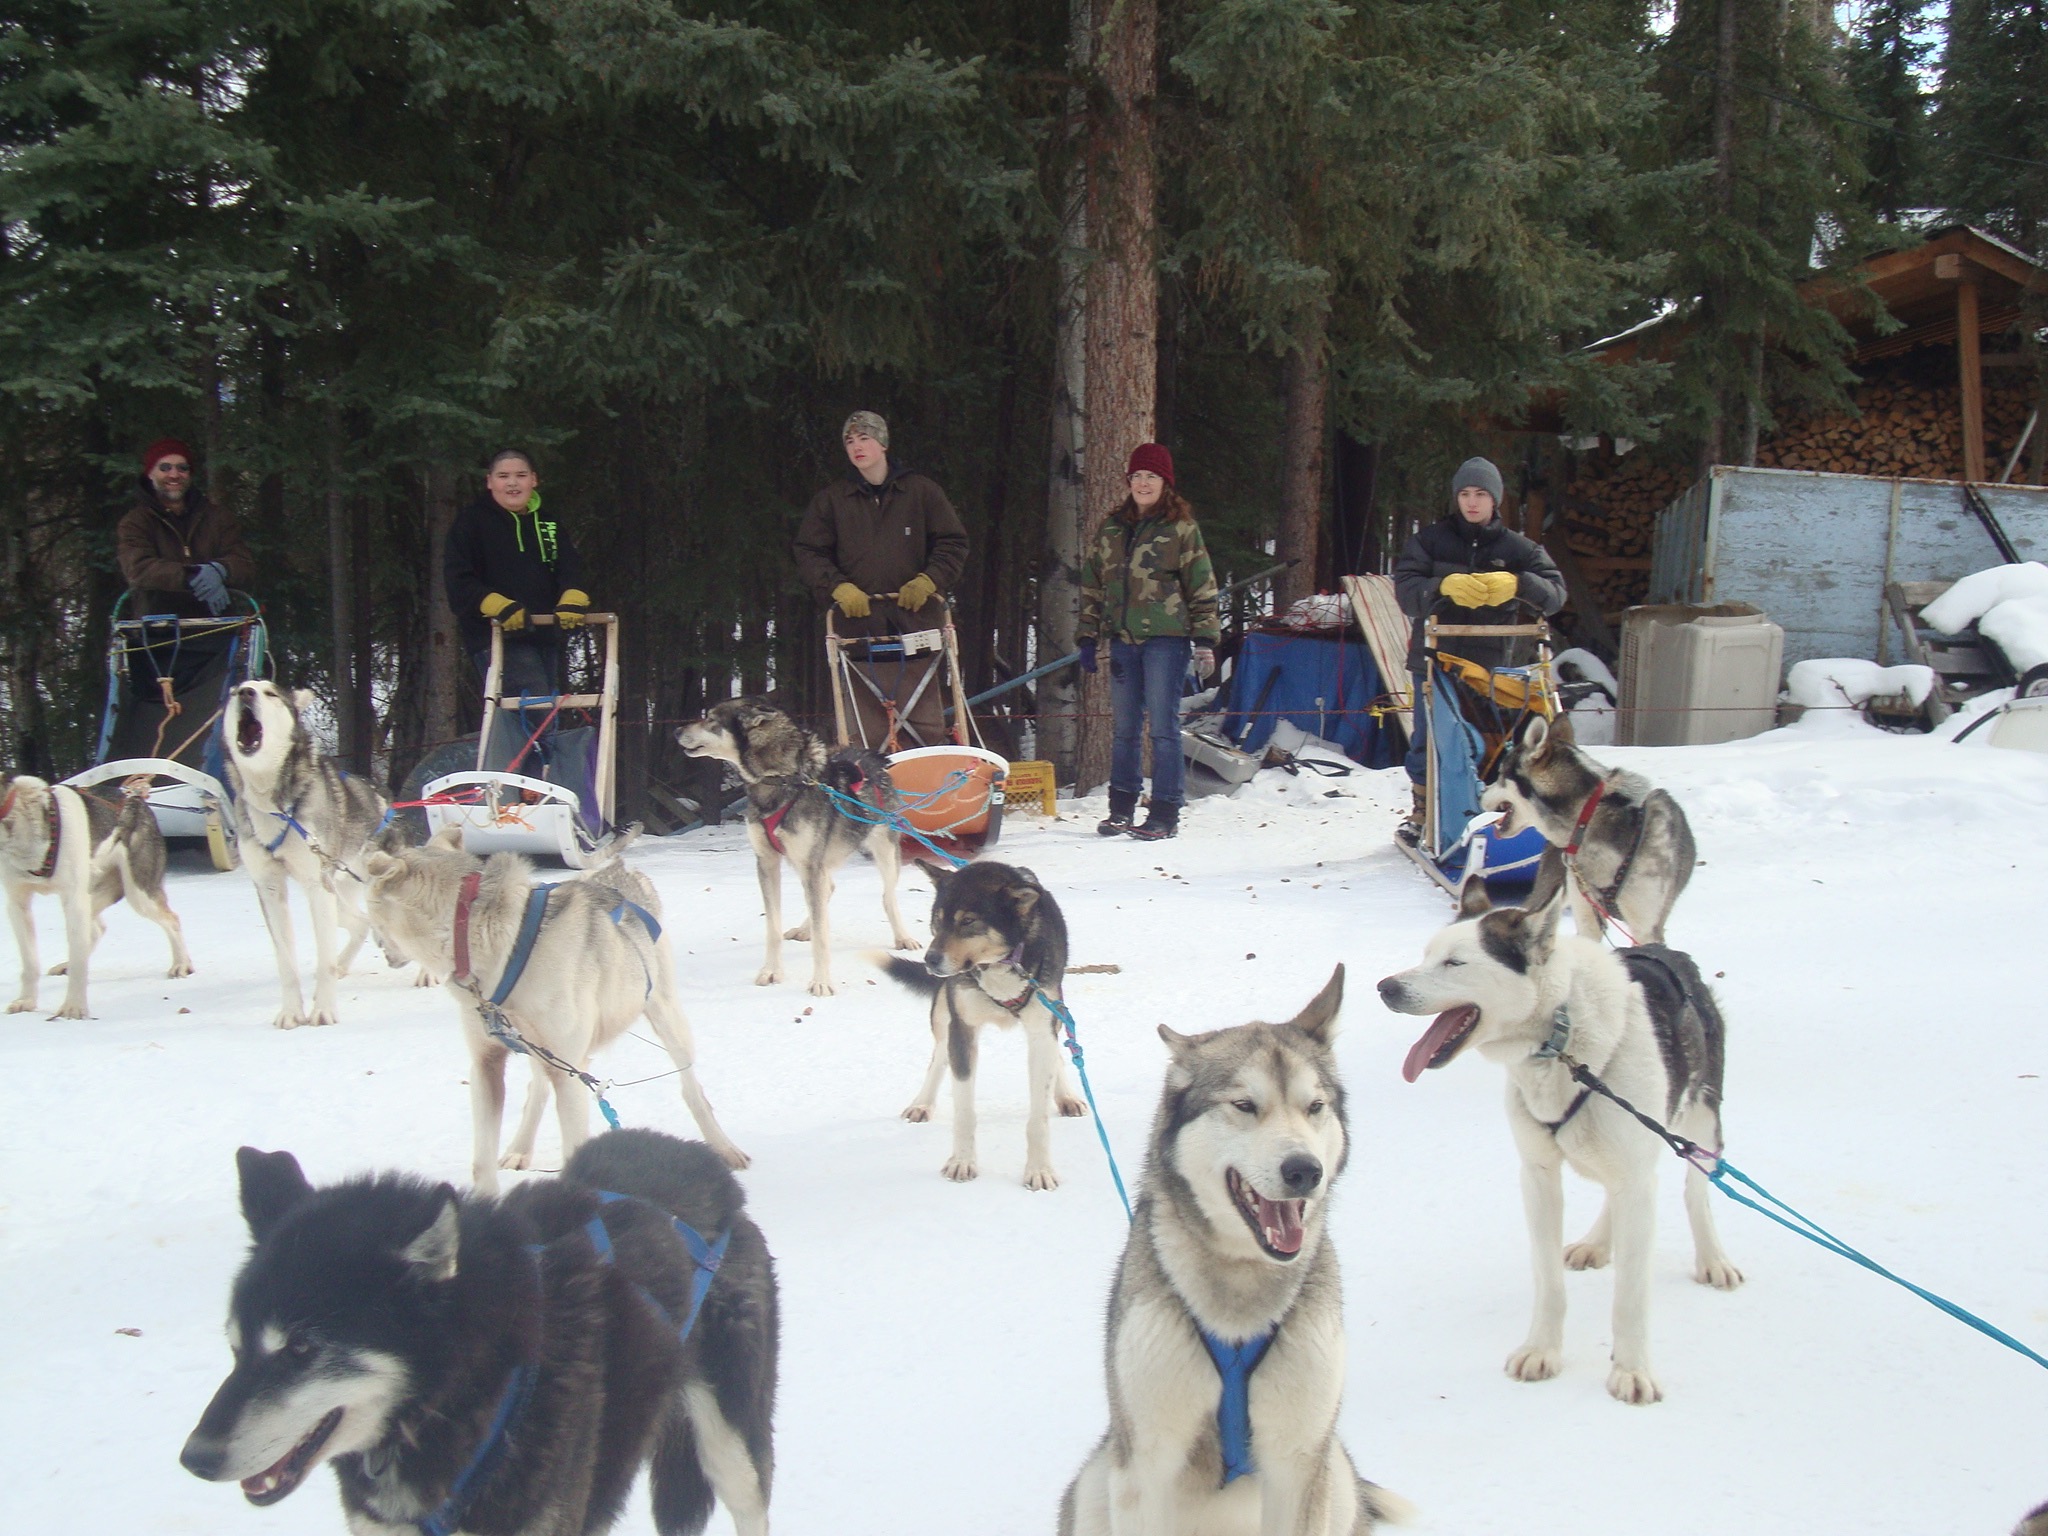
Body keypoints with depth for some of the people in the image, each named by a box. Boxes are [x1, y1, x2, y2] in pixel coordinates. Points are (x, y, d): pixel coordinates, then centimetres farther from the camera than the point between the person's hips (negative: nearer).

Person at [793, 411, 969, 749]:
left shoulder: (920, 490, 9)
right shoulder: (830, 499, 11)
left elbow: (953, 543, 10)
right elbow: (809, 554, 10)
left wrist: (928, 581, -6)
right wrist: (839, 588, -7)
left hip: (915, 622, 0)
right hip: (858, 626, 0)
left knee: (927, 725, -2)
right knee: (867, 732, -4)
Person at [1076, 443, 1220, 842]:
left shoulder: (1181, 528, 0)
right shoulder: (1112, 528, 12)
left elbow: (1202, 588, -1)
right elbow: (1092, 584, 16)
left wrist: (1205, 641, -7)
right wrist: (1089, 638, 11)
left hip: (1166, 638, -5)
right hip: (1124, 639, 5)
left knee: (1163, 727, -4)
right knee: (1126, 727, 11)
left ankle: (1165, 813, 2)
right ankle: (1121, 808, 19)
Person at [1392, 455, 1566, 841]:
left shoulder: (1515, 548, 6)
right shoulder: (1431, 540, 5)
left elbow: (1555, 592, -6)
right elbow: (1405, 589, -9)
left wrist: (1517, 585, -26)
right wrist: (1444, 586, -29)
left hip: (1487, 663, 0)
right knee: (1428, 739, 6)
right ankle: (1422, 810, 22)